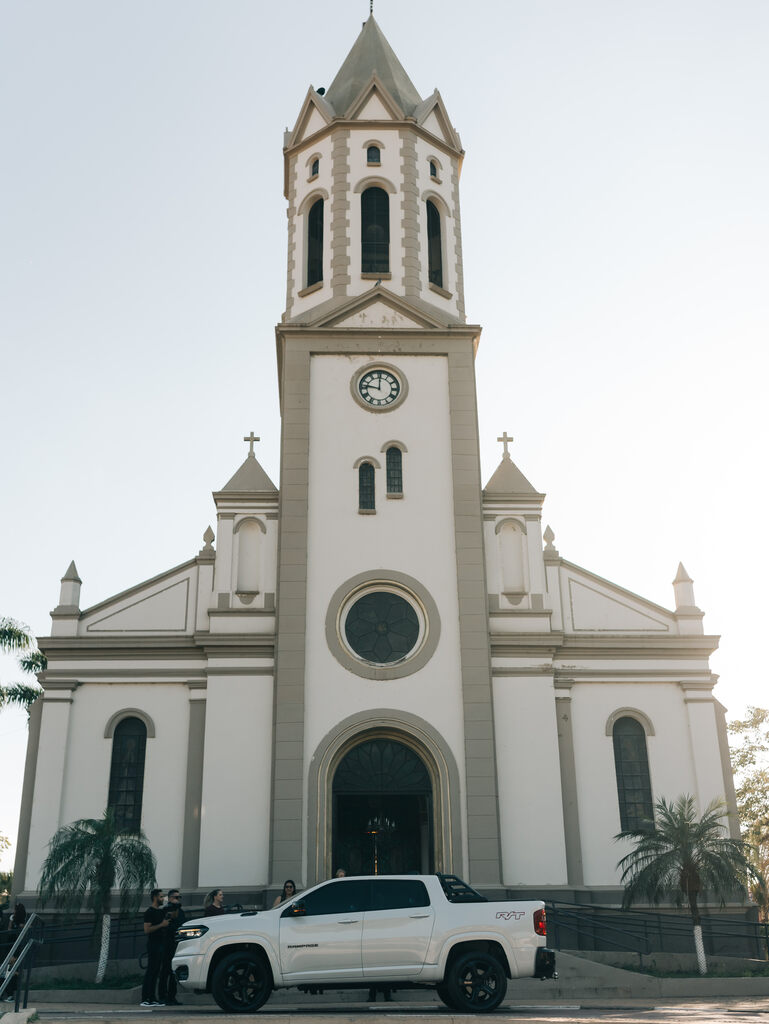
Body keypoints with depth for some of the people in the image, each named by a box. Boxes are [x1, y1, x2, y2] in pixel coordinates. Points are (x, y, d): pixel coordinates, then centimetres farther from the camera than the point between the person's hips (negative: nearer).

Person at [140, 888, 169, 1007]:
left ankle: (152, 998, 12)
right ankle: (144, 999, -8)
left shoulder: (161, 911, 18)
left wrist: (167, 922, 10)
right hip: (153, 945, -9)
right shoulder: (149, 912, -9)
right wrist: (161, 925, -18)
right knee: (150, 971, -9)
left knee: (156, 972, 9)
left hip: (160, 944, 9)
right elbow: (147, 930, -17)